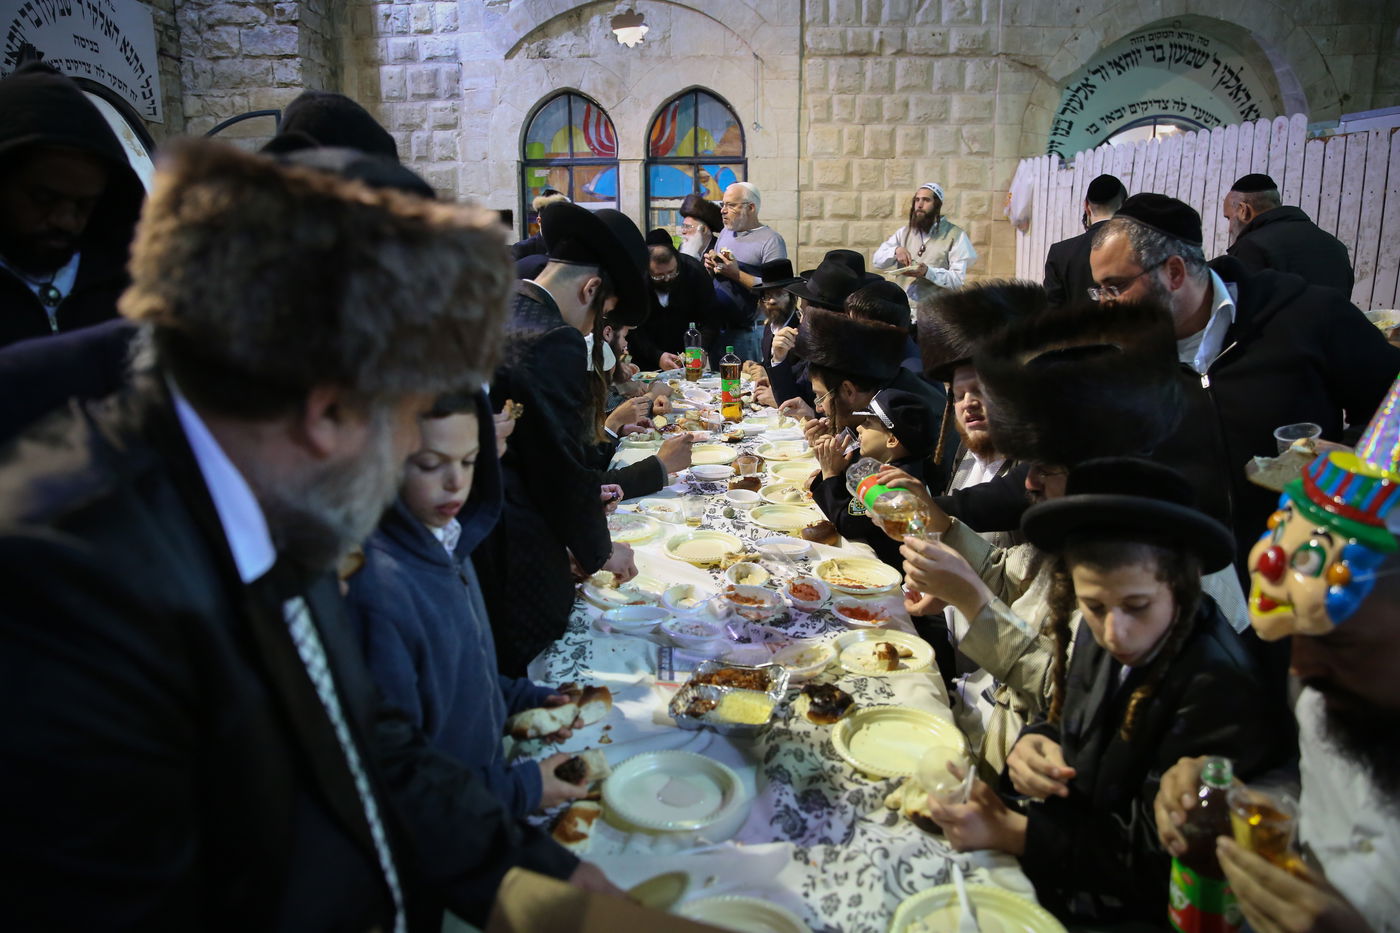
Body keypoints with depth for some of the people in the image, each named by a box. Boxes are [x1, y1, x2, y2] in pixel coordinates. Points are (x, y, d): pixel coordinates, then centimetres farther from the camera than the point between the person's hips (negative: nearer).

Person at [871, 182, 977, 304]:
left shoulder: (955, 235, -1)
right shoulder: (905, 231, 14)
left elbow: (958, 279, -8)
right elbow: (876, 260, 11)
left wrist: (928, 272, -22)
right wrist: (896, 250, -7)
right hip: (904, 302, 3)